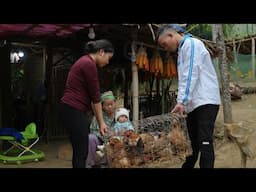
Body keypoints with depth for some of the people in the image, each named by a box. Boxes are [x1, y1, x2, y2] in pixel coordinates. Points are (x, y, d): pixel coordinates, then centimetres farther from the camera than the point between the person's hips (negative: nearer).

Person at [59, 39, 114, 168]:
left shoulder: (85, 62, 17)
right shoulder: (89, 64, -14)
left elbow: (90, 96, 19)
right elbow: (95, 96, -12)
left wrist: (99, 120, 19)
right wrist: (101, 122, -4)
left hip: (73, 110, 10)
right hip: (74, 111, -10)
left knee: (79, 151, 13)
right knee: (81, 152, -5)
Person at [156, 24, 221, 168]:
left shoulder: (191, 44, -6)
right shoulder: (182, 49, 21)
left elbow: (191, 75, -16)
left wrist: (182, 101, -21)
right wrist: (183, 103, 11)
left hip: (205, 101, -8)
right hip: (194, 103, 8)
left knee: (204, 142, -12)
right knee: (191, 142, 12)